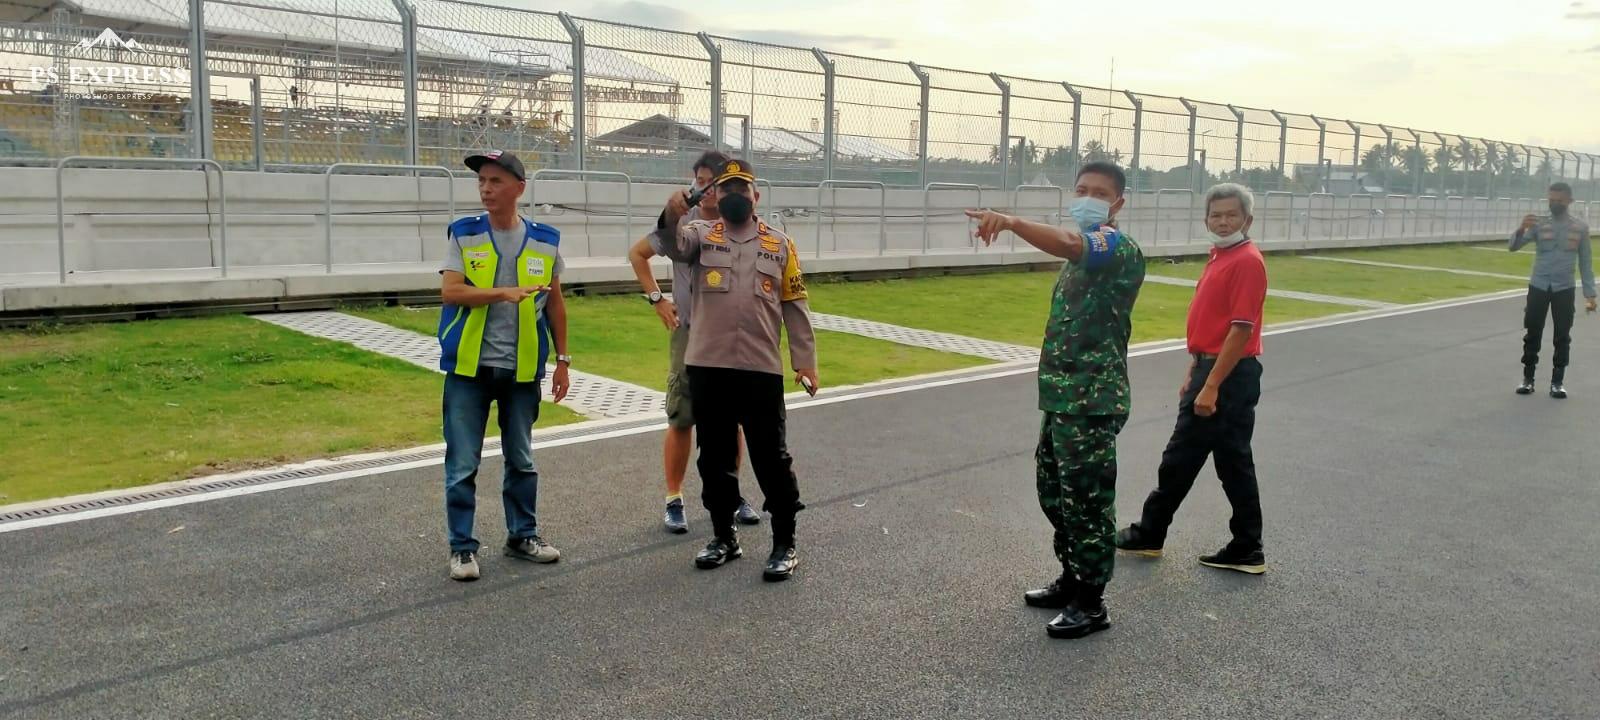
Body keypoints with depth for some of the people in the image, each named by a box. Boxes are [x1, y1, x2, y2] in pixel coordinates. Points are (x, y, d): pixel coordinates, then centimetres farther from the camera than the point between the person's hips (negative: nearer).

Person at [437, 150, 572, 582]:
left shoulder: (545, 240, 3)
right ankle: (462, 546, 14)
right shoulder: (463, 235, -1)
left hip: (522, 369, 2)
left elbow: (555, 304, 9)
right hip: (469, 367, -1)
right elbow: (450, 292, -12)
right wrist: (504, 292, -25)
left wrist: (562, 360, 8)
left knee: (521, 460, 13)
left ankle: (522, 535, 28)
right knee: (462, 464, 2)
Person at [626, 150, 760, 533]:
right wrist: (657, 298, 2)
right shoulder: (681, 224, -4)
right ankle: (674, 499, 14)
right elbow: (637, 254, 9)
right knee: (681, 420, 2)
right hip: (689, 333, -1)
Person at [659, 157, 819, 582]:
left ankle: (785, 544, 13)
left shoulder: (780, 245, 7)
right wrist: (672, 217, -41)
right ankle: (724, 537, 27)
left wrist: (805, 363, 3)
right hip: (707, 368, 1)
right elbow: (674, 246, -18)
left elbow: (795, 308, 8)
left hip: (761, 369, -1)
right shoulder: (701, 235, 5)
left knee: (771, 458, 2)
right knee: (714, 457, 11)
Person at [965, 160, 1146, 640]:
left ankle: (1091, 604, 12)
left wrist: (1011, 221, -52)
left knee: (1087, 501, -1)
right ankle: (1072, 580, 32)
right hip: (1063, 397, 10)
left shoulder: (1120, 249, -13)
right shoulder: (1084, 252, 18)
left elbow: (1066, 244, -36)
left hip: (1092, 402, -10)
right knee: (1055, 492, 18)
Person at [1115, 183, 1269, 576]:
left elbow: (1241, 329, -22)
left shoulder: (1247, 261, -16)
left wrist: (1210, 387, -23)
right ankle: (1246, 550, 18)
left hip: (1227, 377, -10)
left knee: (1180, 459, 2)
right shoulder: (1219, 258, 14)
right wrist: (1194, 374, 20)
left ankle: (1149, 534, 17)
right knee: (1233, 462, 12)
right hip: (1213, 371, 10)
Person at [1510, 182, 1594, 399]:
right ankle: (1528, 379, 13)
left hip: (1564, 290, 0)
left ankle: (1558, 382, 11)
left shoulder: (1580, 228, 2)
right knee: (1532, 335, 4)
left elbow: (1585, 262, 6)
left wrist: (1589, 294, 2)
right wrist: (1521, 228, -29)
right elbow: (1513, 246, -8)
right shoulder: (1539, 224, 0)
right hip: (1538, 287, 0)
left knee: (1562, 338, 3)